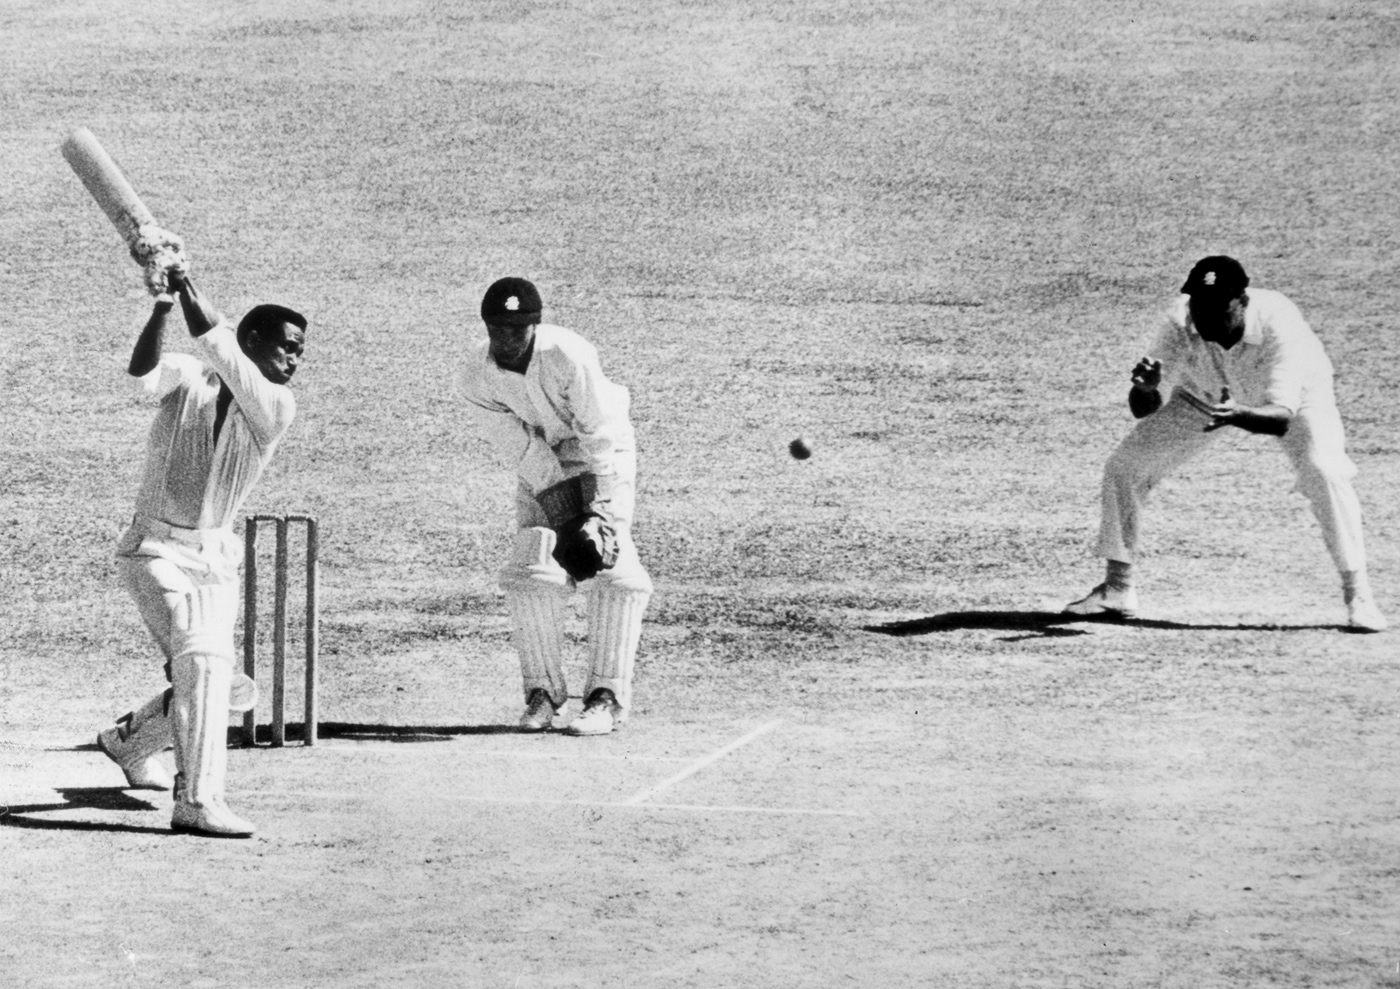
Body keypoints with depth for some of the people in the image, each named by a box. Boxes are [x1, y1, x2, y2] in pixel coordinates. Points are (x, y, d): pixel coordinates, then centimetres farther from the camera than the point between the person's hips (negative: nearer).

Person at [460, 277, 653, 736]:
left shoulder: (569, 357, -31)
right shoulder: (477, 376, -19)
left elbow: (599, 438, -25)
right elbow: (521, 450, -17)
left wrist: (597, 514, -29)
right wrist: (567, 518, -21)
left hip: (602, 453, -4)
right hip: (540, 462, 4)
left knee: (613, 568, -17)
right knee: (529, 570, -7)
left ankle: (607, 696, -15)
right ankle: (543, 690, 7)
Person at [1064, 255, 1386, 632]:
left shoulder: (1279, 325, -42)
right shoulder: (1183, 325, -33)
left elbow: (1281, 418, -48)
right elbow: (1143, 409, -32)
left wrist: (1238, 415, -69)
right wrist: (1146, 387, -55)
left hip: (1295, 392, -3)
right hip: (1207, 394, 3)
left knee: (1325, 471, -28)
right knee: (1124, 465, -6)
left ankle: (1357, 595, -12)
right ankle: (1117, 589, 12)